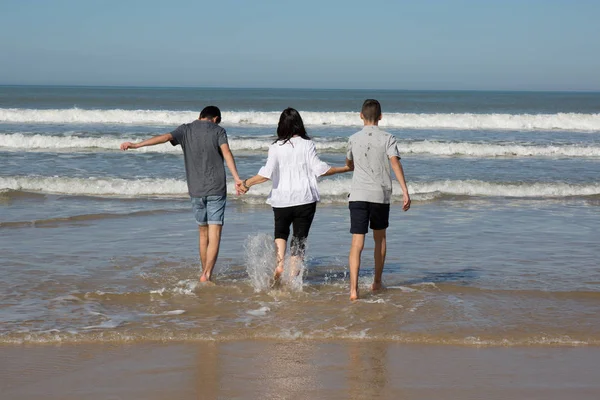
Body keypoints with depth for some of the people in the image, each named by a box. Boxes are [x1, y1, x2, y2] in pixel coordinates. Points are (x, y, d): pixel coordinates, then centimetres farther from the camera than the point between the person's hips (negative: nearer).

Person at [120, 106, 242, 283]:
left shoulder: (186, 130, 8)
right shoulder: (218, 131, 3)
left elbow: (166, 137, -9)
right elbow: (226, 152, -13)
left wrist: (137, 145, -17)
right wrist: (236, 177, -24)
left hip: (196, 190, 3)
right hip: (216, 189, -3)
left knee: (203, 233, 17)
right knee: (214, 234, -5)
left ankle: (205, 272, 22)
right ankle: (207, 274, -18)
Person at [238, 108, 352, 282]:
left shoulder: (275, 147, -3)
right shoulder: (307, 144, -4)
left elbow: (267, 173, -11)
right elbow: (320, 169, -8)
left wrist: (246, 183, 0)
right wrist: (346, 168, 3)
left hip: (281, 200, 1)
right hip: (304, 199, -1)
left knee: (280, 232, 21)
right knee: (299, 238, 9)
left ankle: (280, 263, -3)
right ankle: (292, 278, 5)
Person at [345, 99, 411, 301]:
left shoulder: (354, 139, 8)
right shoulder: (388, 139, 0)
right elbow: (395, 162, -14)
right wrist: (405, 191, -18)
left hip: (358, 195, 0)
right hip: (381, 195, 0)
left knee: (357, 243, -5)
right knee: (379, 238, 21)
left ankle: (353, 289, -19)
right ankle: (377, 282, 31)